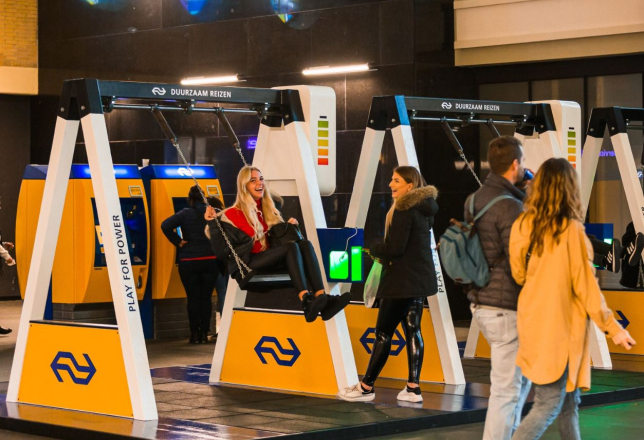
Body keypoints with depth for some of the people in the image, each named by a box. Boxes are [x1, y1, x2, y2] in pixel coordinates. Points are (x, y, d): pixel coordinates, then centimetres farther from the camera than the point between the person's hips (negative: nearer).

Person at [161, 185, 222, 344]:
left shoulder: (185, 214, -4)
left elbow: (166, 225, -16)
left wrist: (178, 242, -6)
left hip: (188, 261, -2)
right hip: (210, 260, 2)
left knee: (193, 298, 4)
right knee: (206, 297, 8)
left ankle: (195, 334, 3)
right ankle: (204, 334, 5)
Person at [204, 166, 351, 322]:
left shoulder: (269, 211, 22)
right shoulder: (232, 215, 2)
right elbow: (221, 248, -5)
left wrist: (290, 226, 10)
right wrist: (212, 223, -15)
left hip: (270, 261, 6)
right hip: (247, 267, -6)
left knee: (305, 244, -22)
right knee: (291, 246, -30)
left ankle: (322, 298, -43)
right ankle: (306, 302, -52)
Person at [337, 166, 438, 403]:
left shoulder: (404, 210, -16)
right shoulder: (423, 209, 13)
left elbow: (395, 248, -21)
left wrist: (373, 250, -4)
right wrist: (383, 253, 8)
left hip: (402, 280, -9)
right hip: (420, 277, 9)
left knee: (384, 332, -3)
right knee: (412, 330, 9)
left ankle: (366, 387, 2)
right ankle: (413, 387, 8)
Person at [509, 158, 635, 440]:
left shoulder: (523, 225, -1)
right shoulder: (571, 229, -16)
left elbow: (518, 274, 6)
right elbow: (585, 286, -13)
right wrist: (612, 327, -4)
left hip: (533, 322, 6)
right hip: (560, 326, -6)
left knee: (568, 402, 16)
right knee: (548, 405, -2)